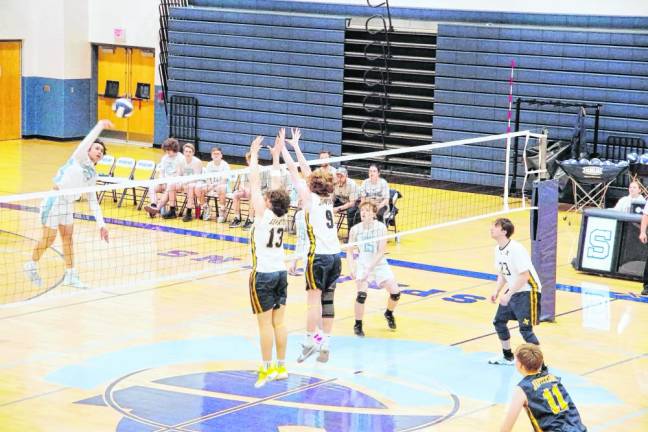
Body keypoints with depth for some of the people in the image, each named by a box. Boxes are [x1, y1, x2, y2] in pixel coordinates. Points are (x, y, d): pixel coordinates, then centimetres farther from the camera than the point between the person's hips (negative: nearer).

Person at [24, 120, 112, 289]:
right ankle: (31, 265, 21)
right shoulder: (79, 159, -6)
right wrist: (100, 125, -39)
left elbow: (93, 201, 16)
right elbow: (86, 142, -27)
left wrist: (101, 224, 11)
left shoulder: (92, 175, 12)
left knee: (68, 237, 9)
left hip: (68, 204, 7)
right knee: (48, 238, 0)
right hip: (54, 200, -7)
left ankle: (70, 275, 17)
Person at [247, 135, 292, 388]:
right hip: (281, 272, 6)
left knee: (265, 323, -3)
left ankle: (267, 369, -1)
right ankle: (281, 367, 13)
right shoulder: (282, 216, 1)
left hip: (263, 274, -6)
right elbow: (278, 187, 11)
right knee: (279, 322, 9)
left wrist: (254, 154, -3)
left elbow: (254, 183, -10)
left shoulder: (264, 214, -13)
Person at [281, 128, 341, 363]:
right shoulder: (328, 198, 13)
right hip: (335, 256, 6)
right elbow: (307, 171, 22)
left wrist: (283, 147, 8)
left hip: (319, 256, -6)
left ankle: (309, 341, -4)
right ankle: (325, 346, 7)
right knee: (327, 301, 6)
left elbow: (294, 171, 0)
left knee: (314, 300, -5)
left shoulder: (310, 197, -3)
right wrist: (295, 146, 29)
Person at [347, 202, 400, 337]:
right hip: (363, 264, 0)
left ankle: (389, 313, 28)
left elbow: (381, 252, -19)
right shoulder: (355, 229, -10)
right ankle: (358, 325, 0)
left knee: (395, 293, -6)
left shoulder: (381, 227, -15)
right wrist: (351, 268, -19)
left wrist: (369, 269, -26)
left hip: (379, 264, 1)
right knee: (362, 294, -21)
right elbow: (349, 252, -4)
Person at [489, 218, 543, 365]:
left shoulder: (516, 249, -24)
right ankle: (507, 357, 31)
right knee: (499, 321, 14)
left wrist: (508, 294, -25)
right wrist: (497, 291, 1)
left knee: (525, 329, -12)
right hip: (513, 291, 9)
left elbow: (524, 276, -26)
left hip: (527, 291, -9)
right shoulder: (498, 249, 3)